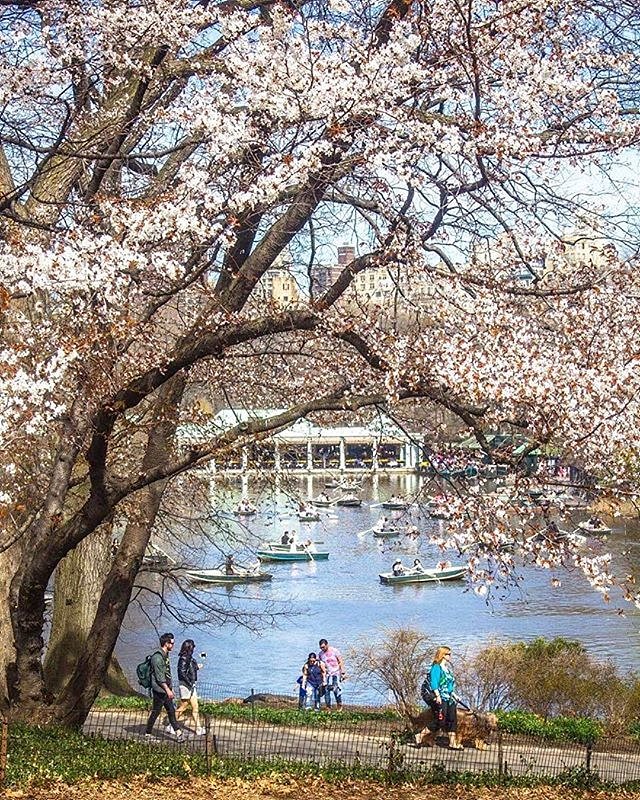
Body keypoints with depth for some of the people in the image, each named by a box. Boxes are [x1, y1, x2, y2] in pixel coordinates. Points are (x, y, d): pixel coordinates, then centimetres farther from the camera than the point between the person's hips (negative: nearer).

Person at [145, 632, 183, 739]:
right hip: (159, 690, -10)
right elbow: (159, 677, -22)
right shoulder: (157, 657, -19)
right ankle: (148, 733, 10)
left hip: (166, 689, 10)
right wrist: (168, 690, -22)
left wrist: (170, 688, 21)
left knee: (171, 711, 9)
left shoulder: (165, 655, 13)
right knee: (155, 712, -1)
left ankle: (177, 732, 11)